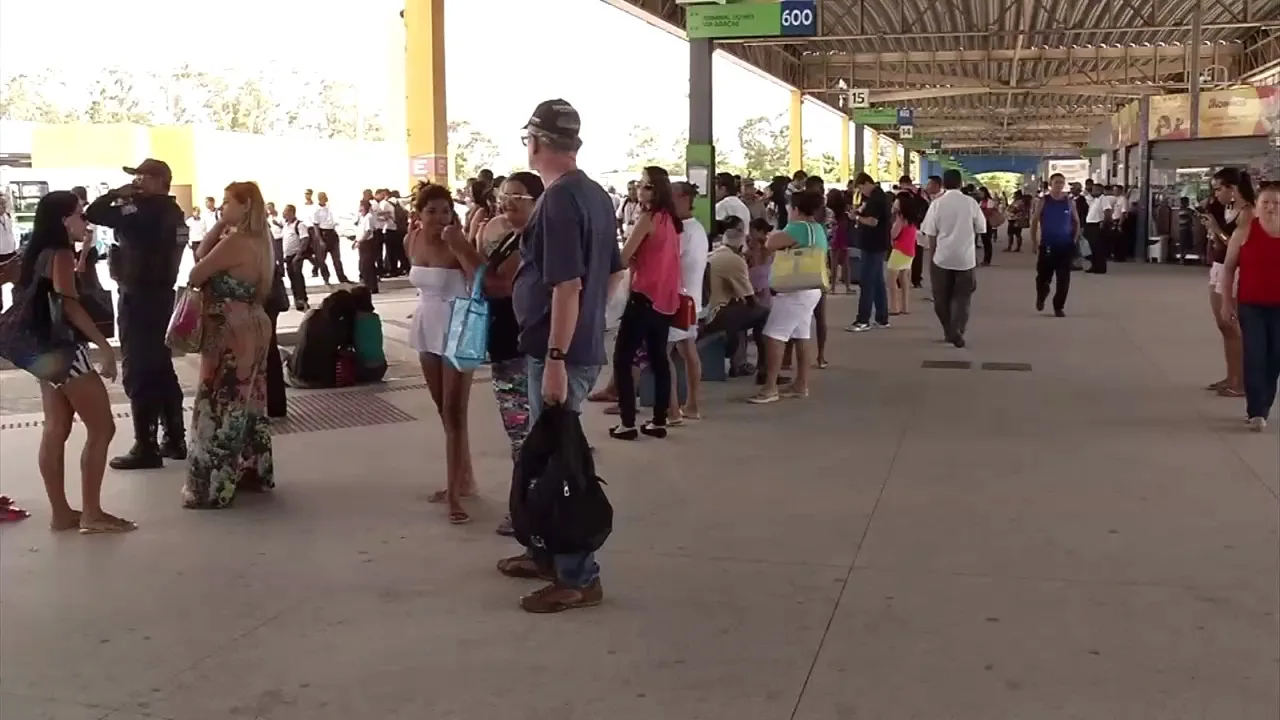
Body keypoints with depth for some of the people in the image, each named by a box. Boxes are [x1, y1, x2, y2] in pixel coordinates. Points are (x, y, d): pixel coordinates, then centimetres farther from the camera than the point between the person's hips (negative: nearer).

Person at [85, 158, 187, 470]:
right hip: (160, 294, 9)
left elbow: (92, 214, -22)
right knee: (161, 367, 15)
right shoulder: (171, 211, 9)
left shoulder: (142, 210, -19)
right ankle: (175, 439, 20)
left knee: (138, 372, -4)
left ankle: (146, 448, 0)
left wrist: (115, 194, -5)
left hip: (139, 298, -9)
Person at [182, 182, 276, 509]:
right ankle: (254, 473, 27)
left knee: (219, 406, -3)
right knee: (247, 402, 17)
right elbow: (202, 252, 10)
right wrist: (221, 224, 0)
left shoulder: (234, 242, -20)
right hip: (252, 329, 10)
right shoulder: (259, 240, 9)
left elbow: (195, 275, -13)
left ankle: (211, 489, 3)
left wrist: (204, 283, 8)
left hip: (231, 333, -10)